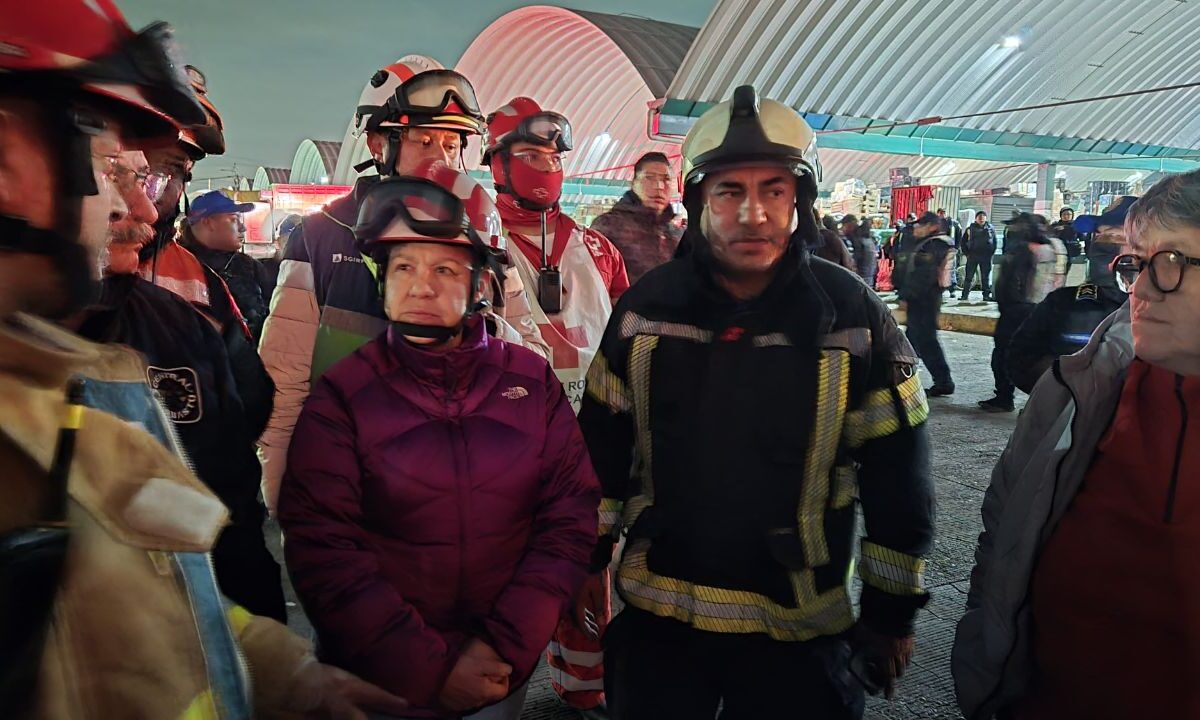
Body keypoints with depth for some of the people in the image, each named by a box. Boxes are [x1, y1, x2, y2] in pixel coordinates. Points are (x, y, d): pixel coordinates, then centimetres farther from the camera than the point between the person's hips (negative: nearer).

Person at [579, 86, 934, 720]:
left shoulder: (853, 317, -11)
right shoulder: (646, 307, -6)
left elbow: (897, 475, -4)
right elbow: (602, 446, 3)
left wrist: (890, 611, 1)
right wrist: (583, 565, 7)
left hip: (800, 627, -1)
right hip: (655, 616, 2)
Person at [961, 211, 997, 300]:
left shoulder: (990, 229, 6)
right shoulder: (970, 229, 3)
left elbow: (994, 242, 11)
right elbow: (963, 241, 6)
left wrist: (991, 253, 2)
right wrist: (967, 253, -1)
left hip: (986, 257, 1)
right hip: (972, 256, -1)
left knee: (986, 277, 6)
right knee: (969, 276, -1)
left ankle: (986, 295, 11)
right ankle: (965, 295, 2)